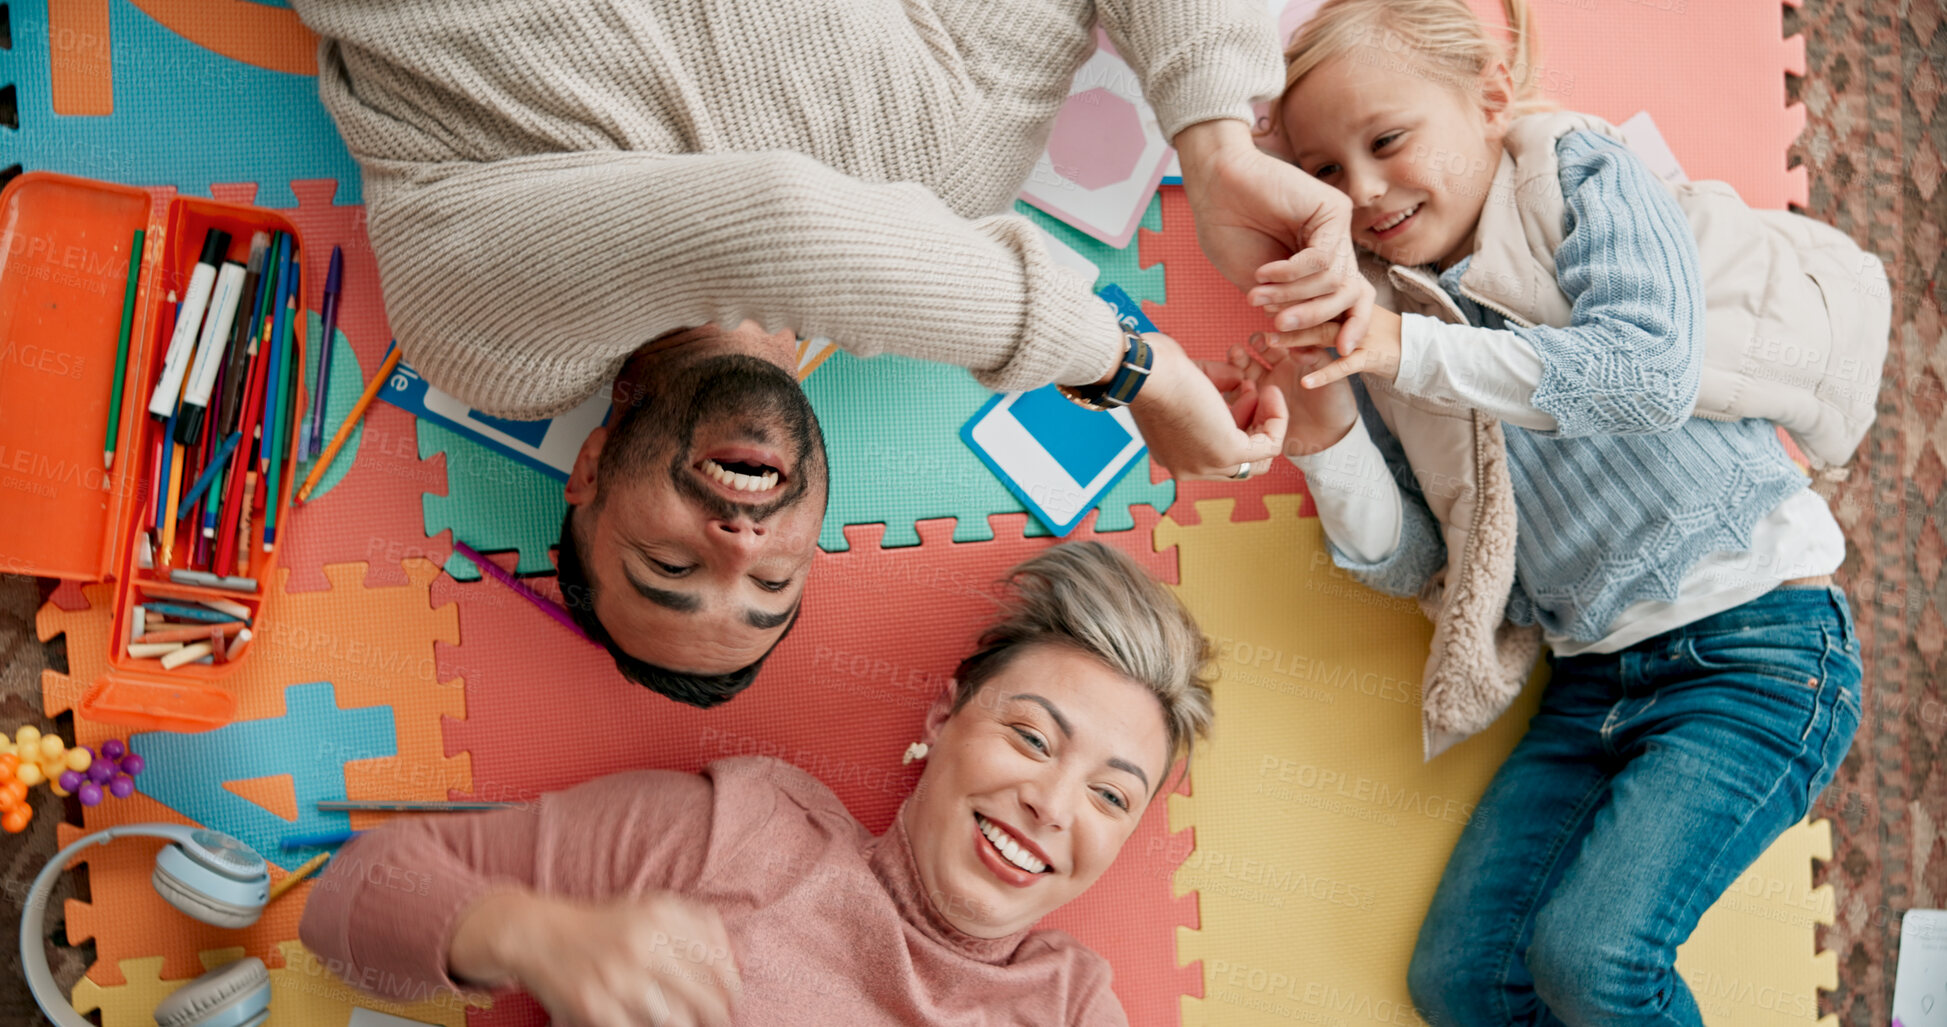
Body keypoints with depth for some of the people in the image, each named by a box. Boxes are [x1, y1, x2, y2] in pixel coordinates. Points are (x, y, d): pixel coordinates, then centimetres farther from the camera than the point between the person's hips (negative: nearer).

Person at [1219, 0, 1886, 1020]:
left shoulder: (1584, 172, -4)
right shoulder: (1382, 310, 7)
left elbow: (1649, 372, -23)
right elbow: (1407, 564, 6)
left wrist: (1408, 351, -29)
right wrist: (1324, 431, -11)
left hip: (1752, 640, -5)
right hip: (1592, 677, 6)